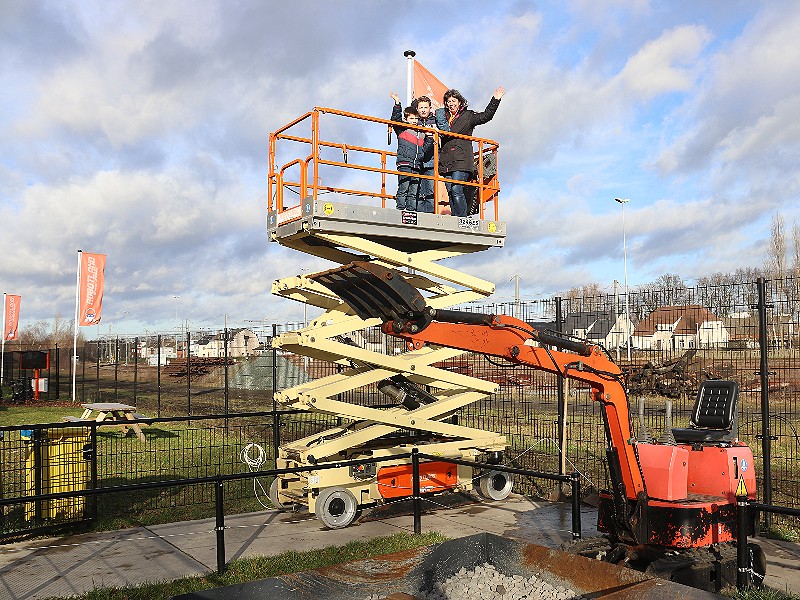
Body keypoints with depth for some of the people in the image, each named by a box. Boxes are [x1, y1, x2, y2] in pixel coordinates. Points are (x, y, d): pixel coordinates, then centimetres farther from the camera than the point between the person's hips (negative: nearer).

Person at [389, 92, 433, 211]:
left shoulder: (422, 133, 21)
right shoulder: (402, 129, 9)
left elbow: (424, 150, 16)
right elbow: (395, 119, -6)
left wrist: (429, 138, 2)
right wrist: (397, 104, -14)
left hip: (417, 166, 5)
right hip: (404, 163, -5)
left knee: (413, 192, 3)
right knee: (403, 189, -11)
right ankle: (400, 209, -11)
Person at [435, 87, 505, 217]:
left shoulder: (468, 116, 10)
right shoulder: (443, 117, 22)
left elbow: (485, 116, 1)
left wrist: (495, 100, -5)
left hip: (461, 160, -5)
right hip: (447, 161, 5)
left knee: (456, 190, -18)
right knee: (451, 192, 0)